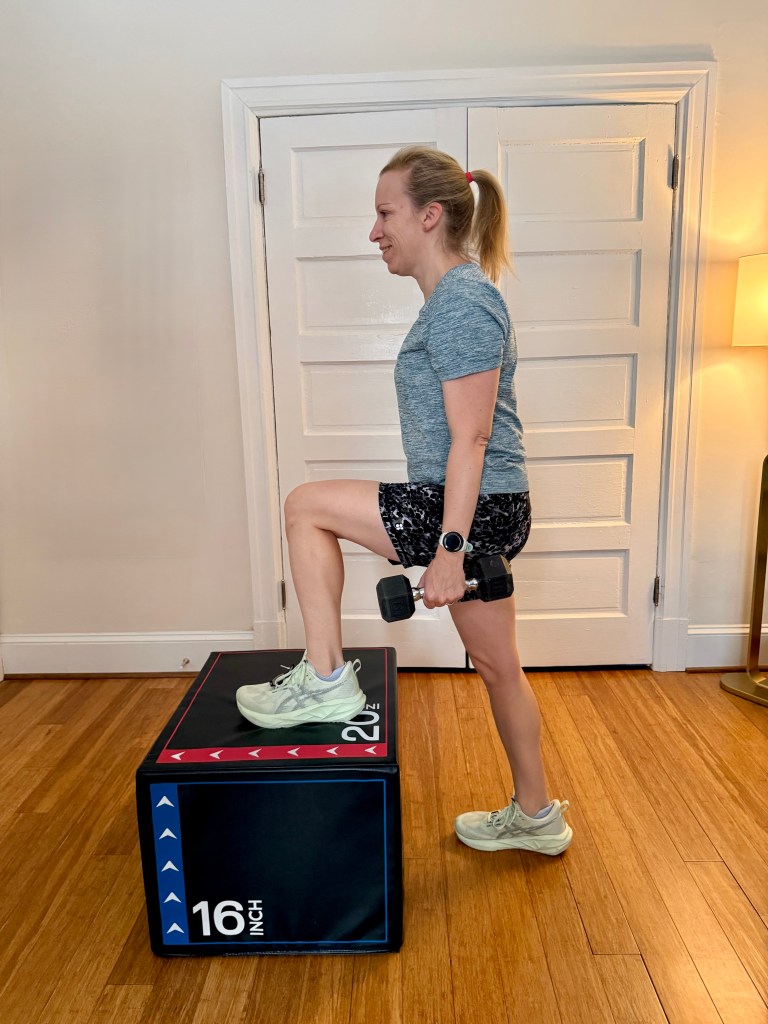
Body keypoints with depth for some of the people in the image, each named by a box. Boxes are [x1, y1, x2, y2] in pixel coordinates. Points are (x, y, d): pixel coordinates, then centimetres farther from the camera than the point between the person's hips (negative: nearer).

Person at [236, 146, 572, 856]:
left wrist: (449, 547, -22)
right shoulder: (458, 296, 17)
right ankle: (535, 817, 37)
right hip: (487, 508, 10)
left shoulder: (461, 303, -15)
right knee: (497, 666, 19)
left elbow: (470, 438, -21)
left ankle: (326, 681, 5)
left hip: (476, 510, -10)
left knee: (307, 507, -2)